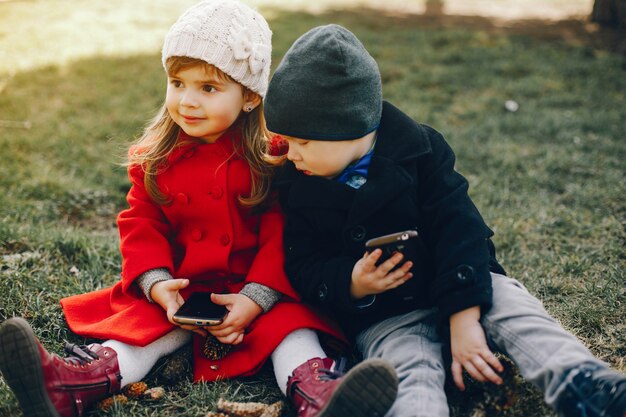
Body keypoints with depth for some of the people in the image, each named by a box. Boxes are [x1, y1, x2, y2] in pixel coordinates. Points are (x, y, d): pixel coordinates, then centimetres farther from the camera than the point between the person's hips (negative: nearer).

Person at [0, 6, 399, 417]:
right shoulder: (155, 156, 3)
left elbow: (282, 234, -11)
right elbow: (140, 222, 3)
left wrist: (256, 298, -23)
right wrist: (156, 283, -16)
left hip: (260, 290, -2)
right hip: (180, 290, 2)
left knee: (290, 321, -27)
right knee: (145, 322, -22)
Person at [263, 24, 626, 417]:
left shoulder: (418, 150, -5)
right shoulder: (299, 188, 0)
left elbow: (459, 228, -11)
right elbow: (302, 266, 2)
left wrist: (464, 316, -22)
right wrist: (350, 284, -21)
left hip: (460, 285, 2)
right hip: (382, 316, -1)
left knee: (513, 309, -28)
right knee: (414, 378, -31)